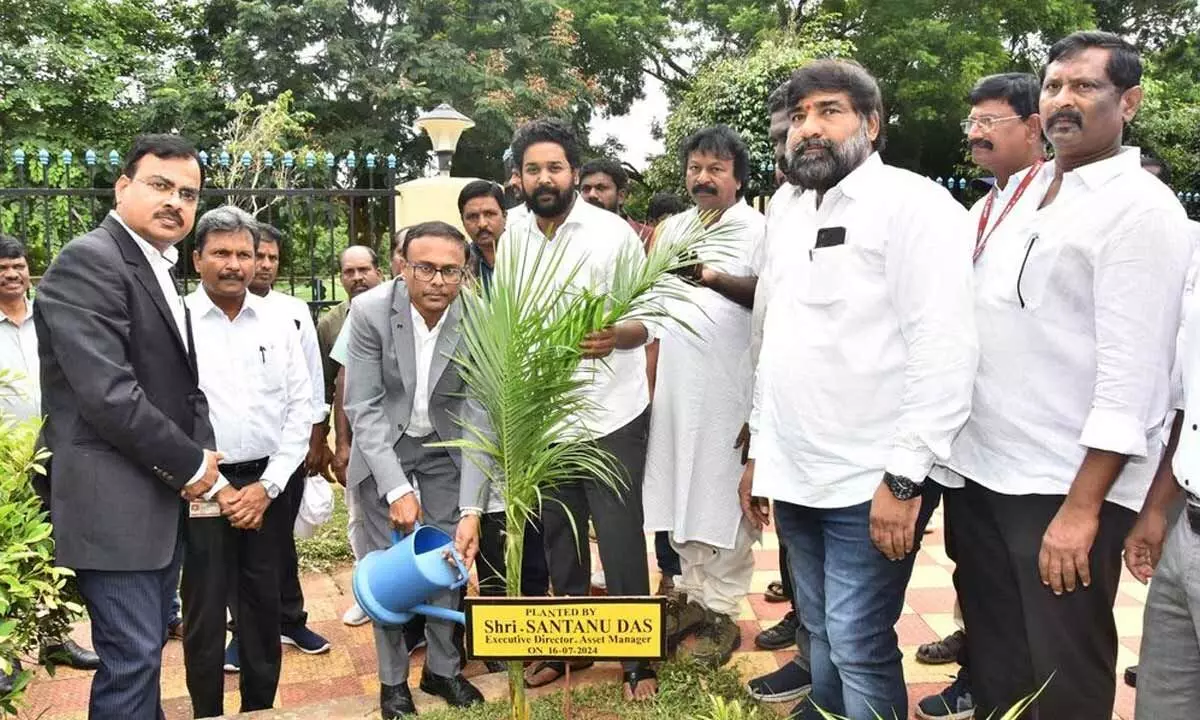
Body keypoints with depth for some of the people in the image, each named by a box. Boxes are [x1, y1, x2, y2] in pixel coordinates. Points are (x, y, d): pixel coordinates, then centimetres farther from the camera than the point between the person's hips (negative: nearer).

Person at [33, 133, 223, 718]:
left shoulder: (160, 271, 15)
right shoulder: (89, 261, -14)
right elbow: (107, 392, -23)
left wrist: (199, 457, 1)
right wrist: (188, 463, -13)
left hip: (164, 499, 9)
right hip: (114, 504, -9)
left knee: (147, 649, 18)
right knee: (132, 658, -2)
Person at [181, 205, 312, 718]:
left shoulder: (278, 322, 5)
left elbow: (301, 407, 4)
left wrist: (267, 486, -4)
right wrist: (218, 490, -9)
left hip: (270, 486, 3)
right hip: (202, 490, -2)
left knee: (264, 608, 12)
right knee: (205, 612, 6)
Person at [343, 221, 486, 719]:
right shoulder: (371, 311, -22)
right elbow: (363, 407, -18)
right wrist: (396, 488, -24)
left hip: (444, 448, 1)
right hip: (382, 445, -1)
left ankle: (442, 668, 23)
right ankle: (392, 678, 19)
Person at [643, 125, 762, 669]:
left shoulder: (757, 229, -1)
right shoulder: (672, 228, 17)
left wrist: (714, 277, -23)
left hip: (727, 379, -5)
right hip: (674, 376, 6)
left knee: (722, 492, -1)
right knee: (679, 486, 9)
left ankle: (722, 610, 9)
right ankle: (693, 593, 23)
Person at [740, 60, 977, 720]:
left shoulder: (913, 203, -9)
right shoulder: (785, 207, 13)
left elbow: (945, 350, -16)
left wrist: (904, 477, -19)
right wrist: (758, 452, 16)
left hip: (869, 482, -6)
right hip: (793, 475, 7)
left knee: (859, 647, -1)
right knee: (820, 630, 18)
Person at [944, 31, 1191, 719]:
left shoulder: (1142, 208, -11)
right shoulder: (1021, 191, 12)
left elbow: (1131, 371, -17)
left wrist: (1082, 508, -20)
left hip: (1065, 484, -6)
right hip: (979, 467, 6)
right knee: (993, 656, 18)